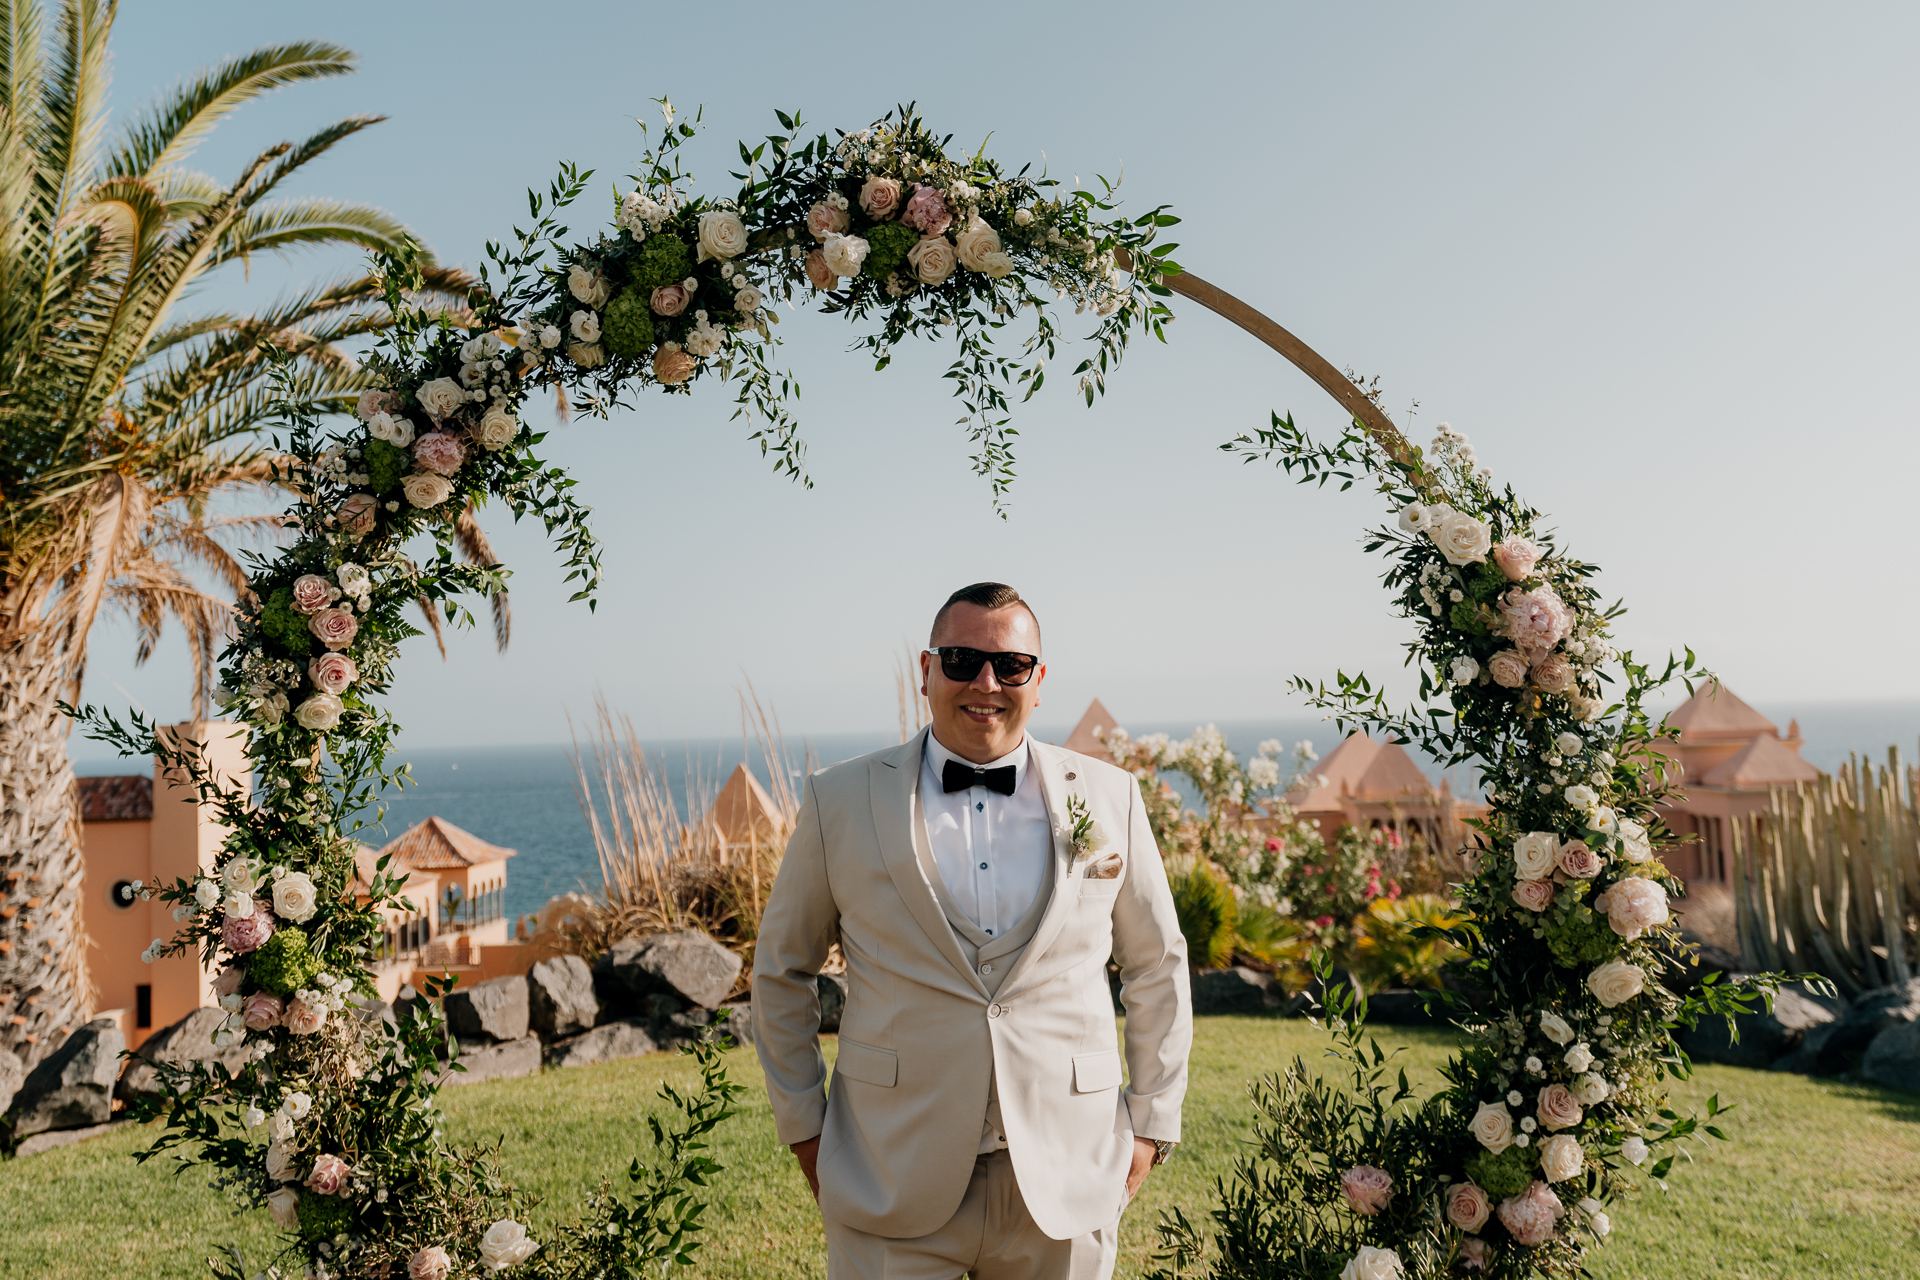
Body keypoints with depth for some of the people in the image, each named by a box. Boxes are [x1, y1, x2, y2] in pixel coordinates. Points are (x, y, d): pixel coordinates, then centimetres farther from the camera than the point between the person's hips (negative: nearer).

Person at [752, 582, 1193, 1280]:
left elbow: (1157, 965, 11)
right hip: (891, 1187, -1)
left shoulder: (1110, 798, 1)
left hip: (1066, 1183, 1)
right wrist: (804, 1128, 6)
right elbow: (781, 968, 8)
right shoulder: (840, 802, -2)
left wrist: (1150, 1122, 9)